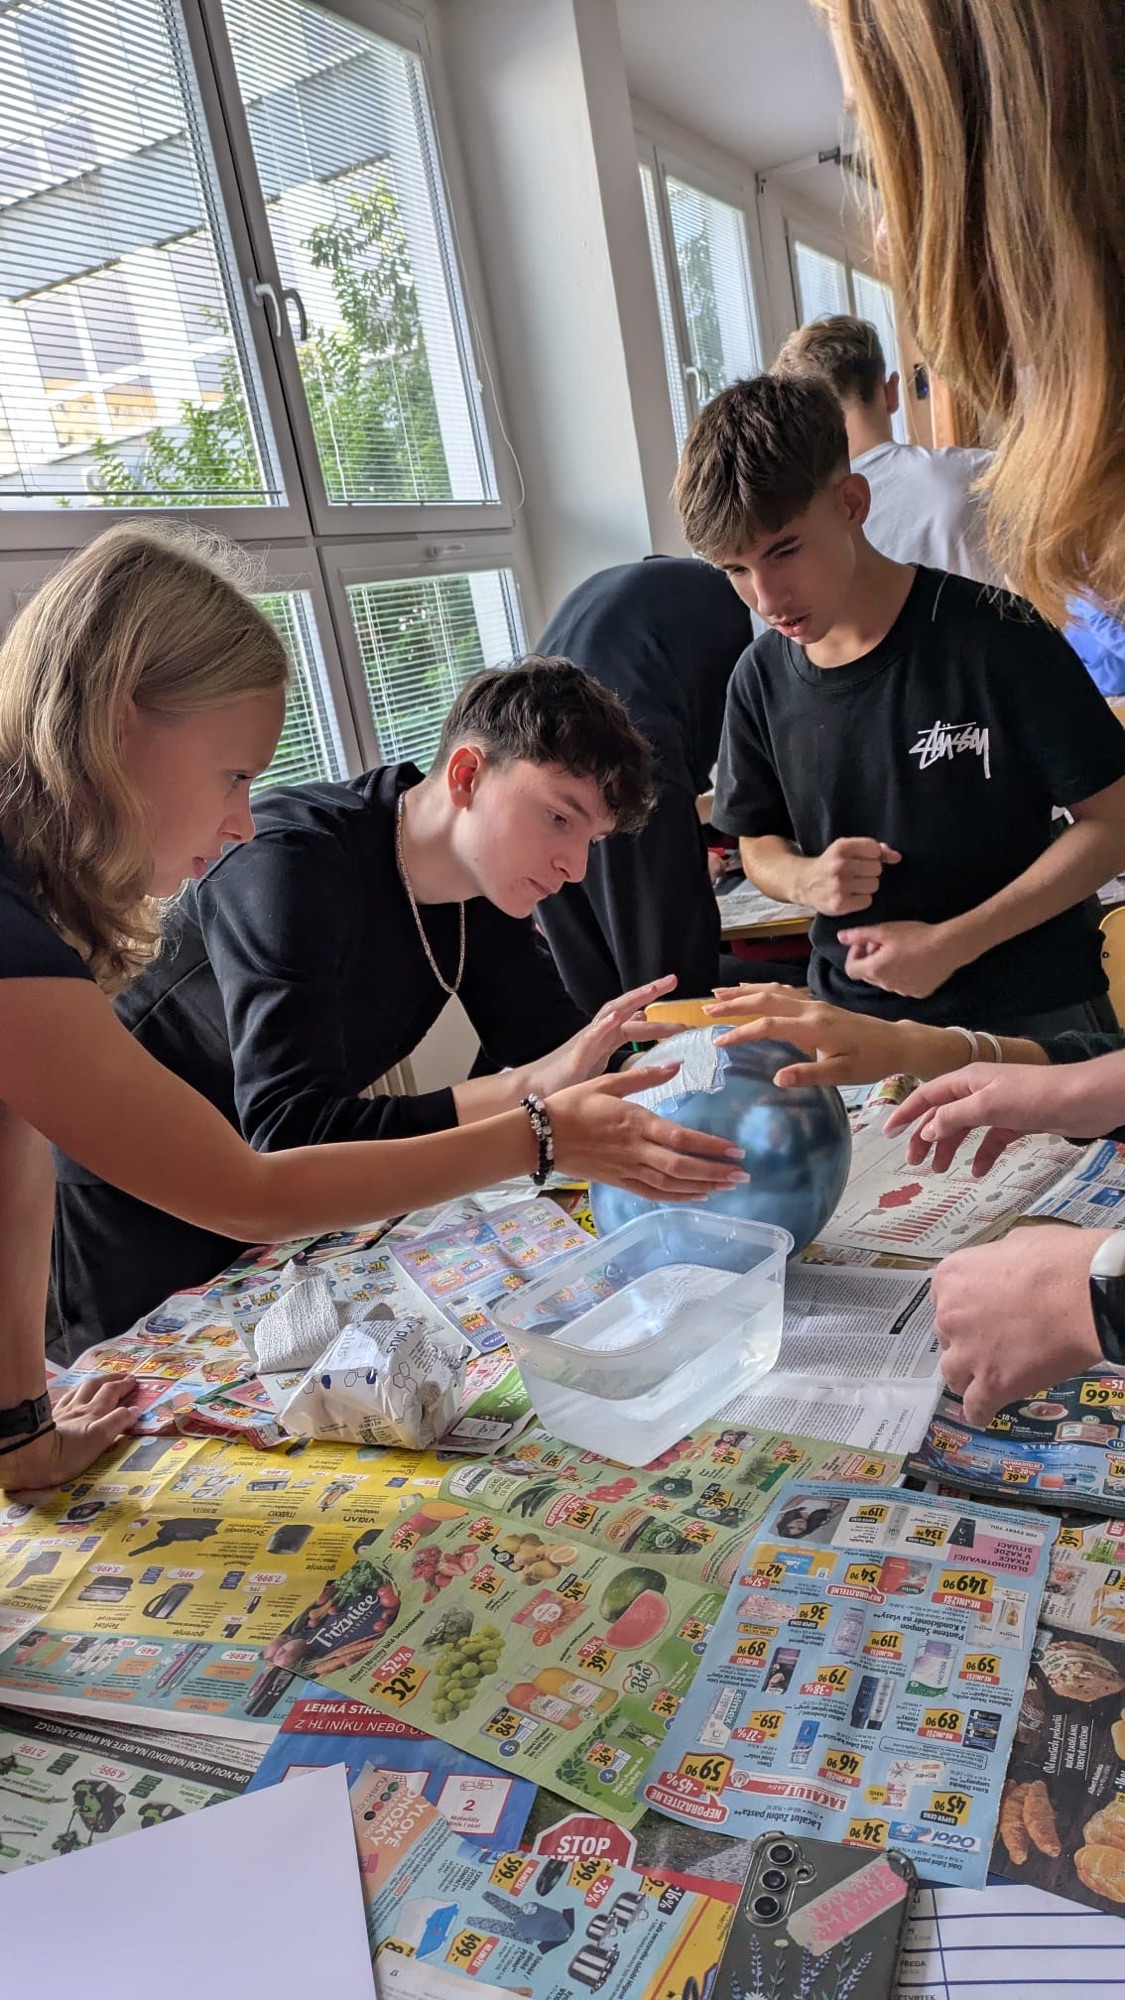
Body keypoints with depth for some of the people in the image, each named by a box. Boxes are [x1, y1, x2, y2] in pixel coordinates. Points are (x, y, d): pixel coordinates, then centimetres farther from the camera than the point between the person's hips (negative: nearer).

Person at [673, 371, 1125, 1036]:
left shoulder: (993, 635, -15)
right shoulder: (762, 680, -3)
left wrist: (950, 943, -19)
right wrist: (802, 878, -14)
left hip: (1029, 1010, -2)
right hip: (857, 1018, 3)